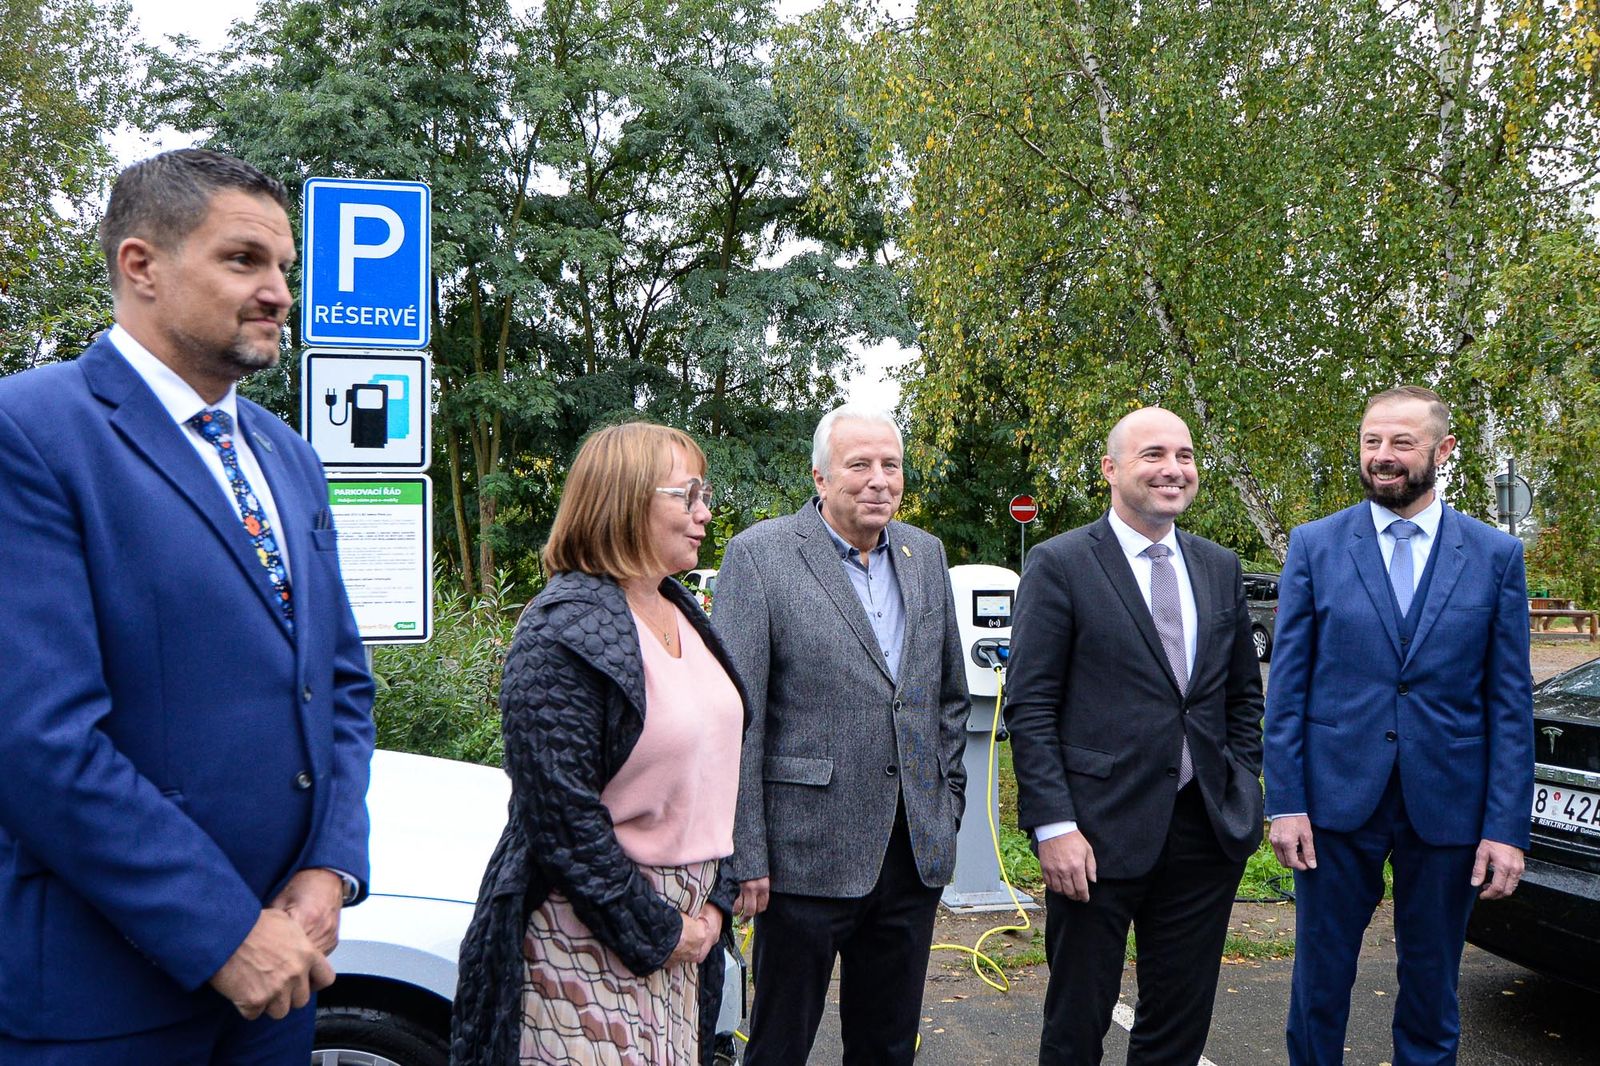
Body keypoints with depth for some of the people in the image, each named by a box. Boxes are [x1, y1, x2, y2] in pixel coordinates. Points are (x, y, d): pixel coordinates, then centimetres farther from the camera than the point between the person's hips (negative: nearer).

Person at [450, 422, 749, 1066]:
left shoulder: (682, 614, 9)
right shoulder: (564, 632, -17)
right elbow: (560, 811, -20)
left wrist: (715, 901, 6)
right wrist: (655, 933, -13)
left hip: (680, 925, 8)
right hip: (589, 937, -8)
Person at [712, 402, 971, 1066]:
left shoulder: (925, 554, 9)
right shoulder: (759, 555, -9)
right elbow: (734, 719, -11)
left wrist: (948, 808, 13)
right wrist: (744, 856, -13)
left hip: (916, 852, 5)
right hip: (808, 854, -5)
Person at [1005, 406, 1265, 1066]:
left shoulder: (1221, 568, 11)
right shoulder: (1059, 565, -6)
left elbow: (1244, 695, 18)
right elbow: (1029, 707, -10)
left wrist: (1243, 787, 7)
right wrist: (1052, 825, -15)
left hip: (1207, 831, 5)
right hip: (1100, 832, -5)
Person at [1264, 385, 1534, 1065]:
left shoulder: (1496, 556, 1)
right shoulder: (1315, 546, 0)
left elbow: (1510, 703, 1)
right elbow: (1287, 687, 0)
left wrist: (1507, 827, -5)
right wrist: (1285, 802, -6)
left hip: (1447, 806, 1)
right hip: (1337, 801, 0)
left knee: (1432, 989, 14)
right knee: (1320, 984, 10)